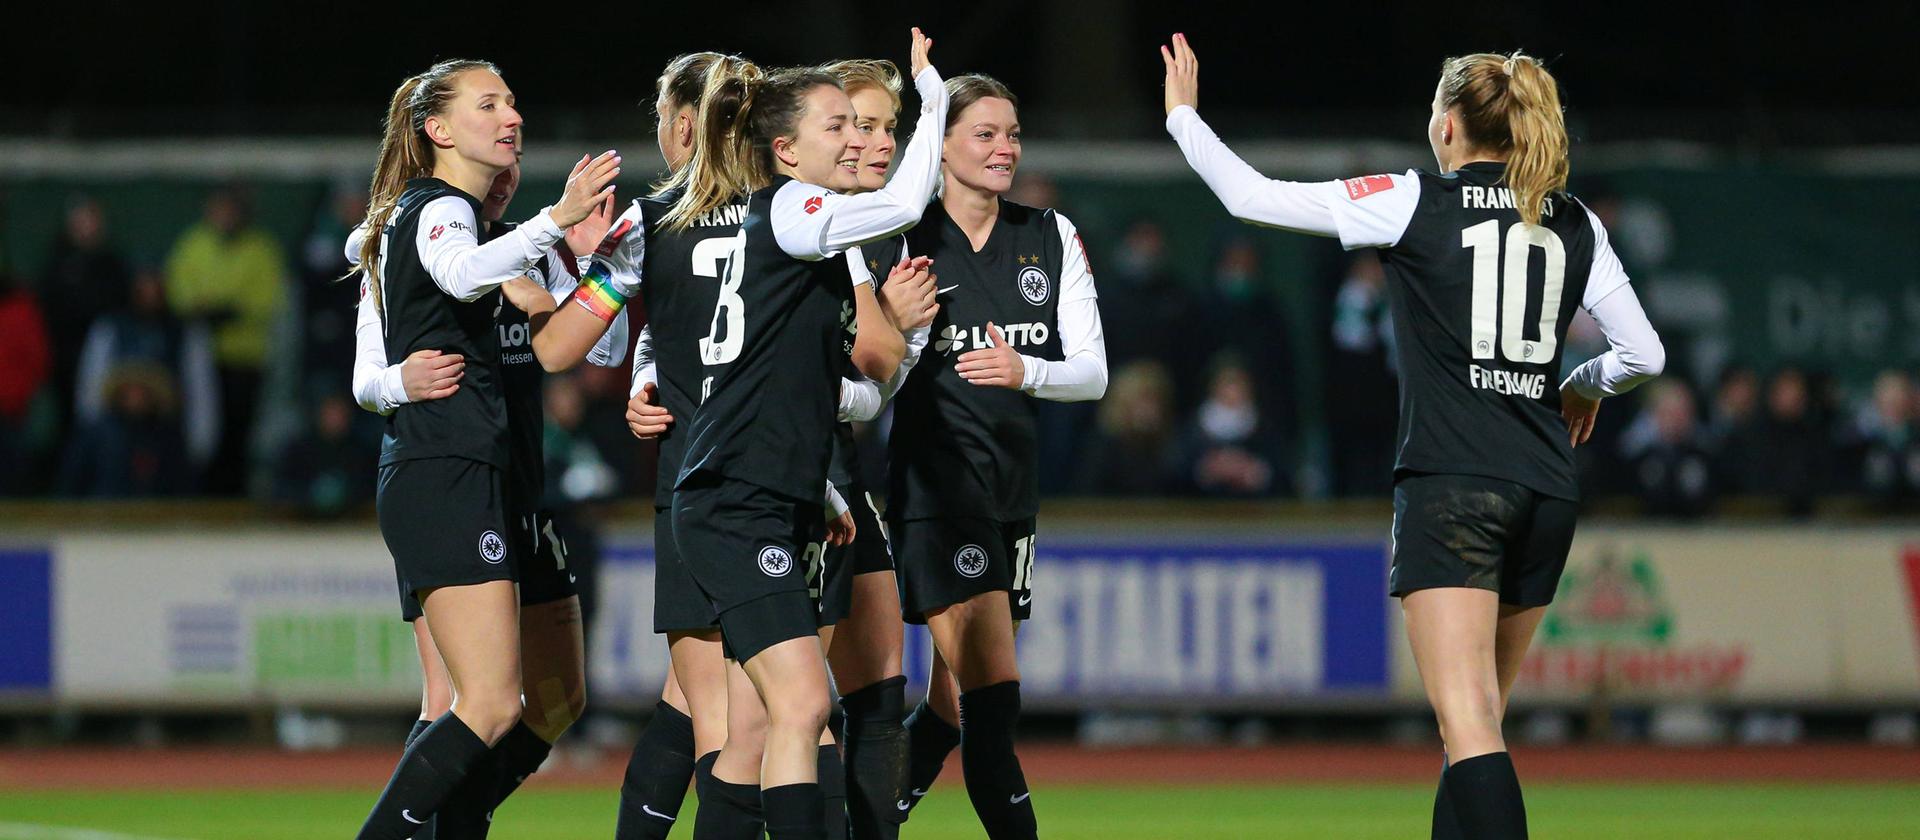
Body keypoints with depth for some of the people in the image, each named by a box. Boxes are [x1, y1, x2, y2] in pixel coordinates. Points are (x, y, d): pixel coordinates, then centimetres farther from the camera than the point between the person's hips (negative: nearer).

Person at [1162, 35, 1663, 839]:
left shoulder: (1413, 202, -2)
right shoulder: (1576, 224, 10)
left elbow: (1253, 196, 2)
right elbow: (1644, 354, 9)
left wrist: (1183, 115, 18)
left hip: (1450, 486, -6)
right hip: (1546, 493, 6)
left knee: (1469, 724, -14)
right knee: (1478, 719, 17)